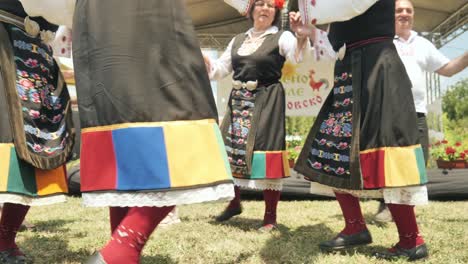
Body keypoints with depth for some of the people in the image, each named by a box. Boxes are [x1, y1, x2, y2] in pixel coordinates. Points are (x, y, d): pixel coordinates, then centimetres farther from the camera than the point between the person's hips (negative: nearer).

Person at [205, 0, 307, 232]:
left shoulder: (282, 37, 0)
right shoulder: (238, 40, 16)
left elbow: (298, 58, -20)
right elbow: (218, 70, 18)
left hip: (266, 102, -5)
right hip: (238, 101, 6)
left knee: (264, 154, -8)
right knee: (230, 149, 8)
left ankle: (270, 216, 4)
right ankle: (234, 203, 29)